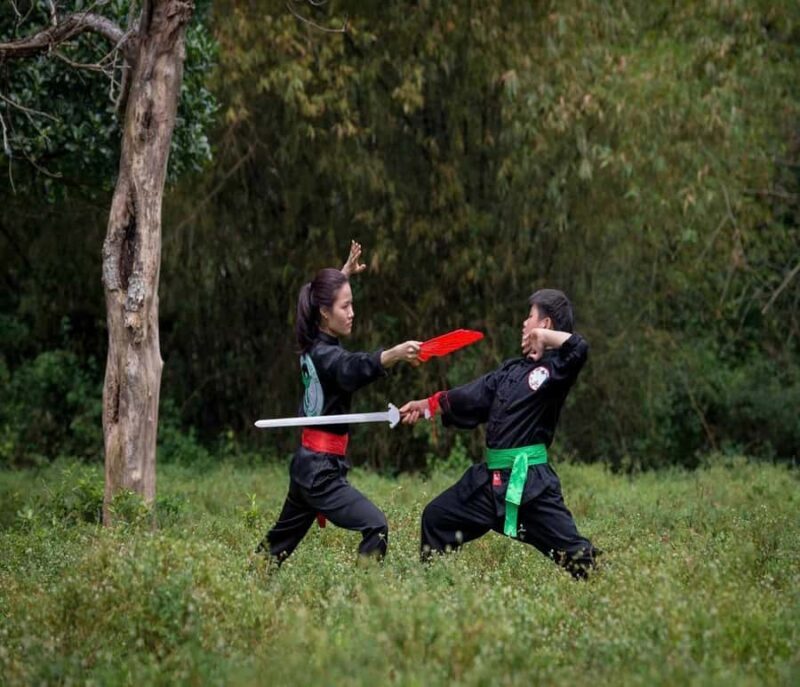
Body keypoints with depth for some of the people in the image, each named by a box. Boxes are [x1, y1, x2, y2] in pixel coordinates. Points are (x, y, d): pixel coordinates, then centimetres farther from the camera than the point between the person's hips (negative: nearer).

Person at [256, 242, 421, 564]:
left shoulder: (313, 346, 7)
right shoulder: (325, 355, -19)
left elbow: (321, 297, 31)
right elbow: (355, 368, -43)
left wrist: (344, 275, 39)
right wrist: (394, 355, -59)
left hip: (307, 465, 10)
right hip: (321, 471, -10)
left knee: (282, 541, 22)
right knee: (375, 526, -19)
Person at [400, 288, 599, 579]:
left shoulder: (556, 368, -9)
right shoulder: (512, 370, 15)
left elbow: (578, 347, -31)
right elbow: (471, 396, 21)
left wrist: (541, 336, -17)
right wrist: (425, 405, 20)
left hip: (530, 481, -8)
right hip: (490, 478, 8)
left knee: (572, 551, -15)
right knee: (436, 517, 19)